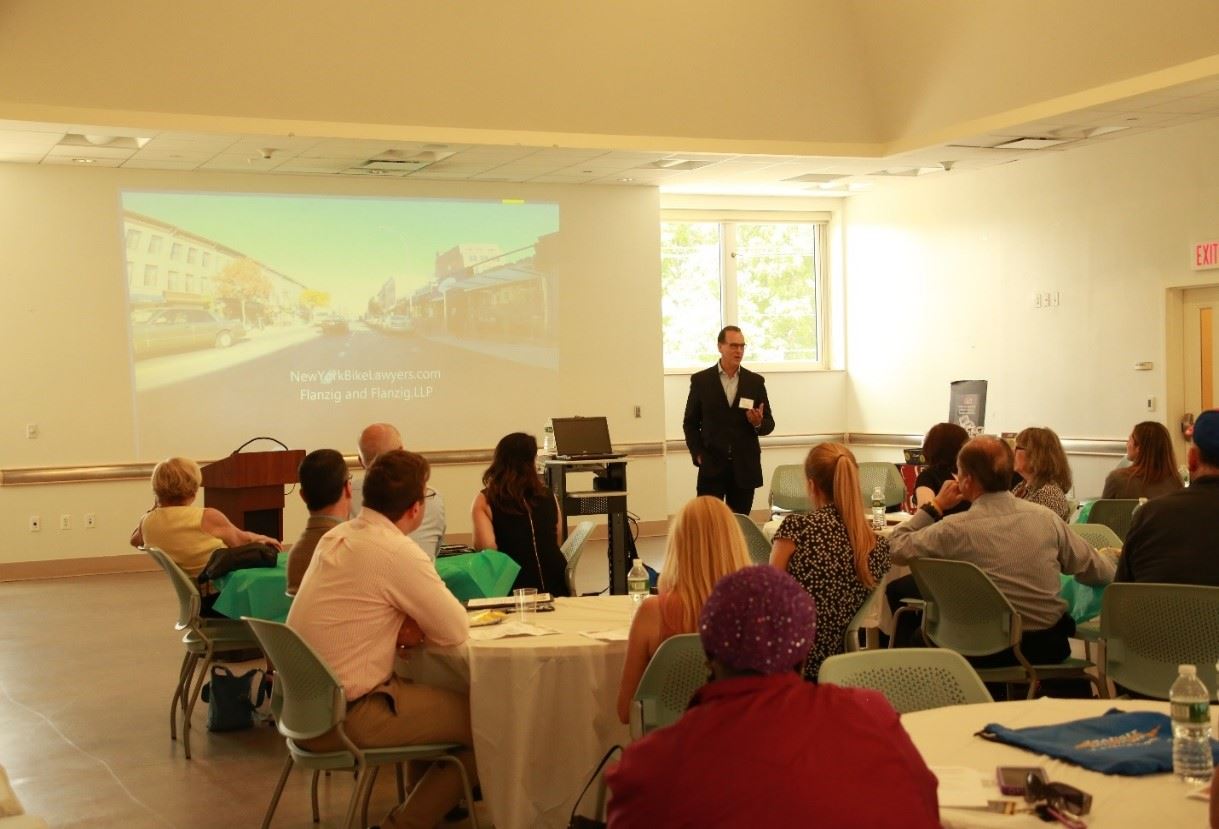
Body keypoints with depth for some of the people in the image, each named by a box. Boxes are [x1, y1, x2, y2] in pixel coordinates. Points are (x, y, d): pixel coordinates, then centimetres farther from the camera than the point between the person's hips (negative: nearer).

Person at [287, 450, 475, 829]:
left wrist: (403, 625, 1)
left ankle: (431, 795, 34)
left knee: (435, 691, 24)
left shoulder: (336, 537, 6)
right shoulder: (398, 552, -19)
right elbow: (455, 630, -13)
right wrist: (413, 624, 6)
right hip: (343, 718, -9)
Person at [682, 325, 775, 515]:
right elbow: (690, 423, 6)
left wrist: (758, 423, -14)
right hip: (712, 466, -1)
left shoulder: (755, 382, 6)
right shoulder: (700, 380, 2)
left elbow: (769, 424, 8)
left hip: (745, 467, 2)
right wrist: (698, 455, -5)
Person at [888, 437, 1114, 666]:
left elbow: (897, 549, 1)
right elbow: (1103, 573, 5)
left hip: (987, 653, -4)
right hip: (1049, 648, 4)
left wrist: (935, 506, 9)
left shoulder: (954, 529, -14)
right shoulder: (1047, 518, -4)